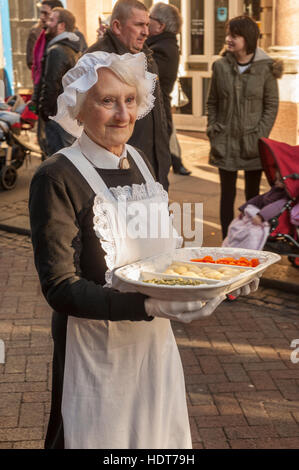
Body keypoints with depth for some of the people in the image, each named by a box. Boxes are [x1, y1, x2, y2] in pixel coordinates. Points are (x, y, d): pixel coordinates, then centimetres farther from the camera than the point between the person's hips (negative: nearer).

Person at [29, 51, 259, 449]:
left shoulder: (139, 162, 5)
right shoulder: (57, 179, -17)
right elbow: (60, 288, -21)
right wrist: (147, 306, -33)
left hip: (156, 342, 7)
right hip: (96, 352, -6)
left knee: (160, 435, 20)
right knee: (102, 437, 11)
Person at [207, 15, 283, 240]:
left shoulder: (266, 68, -4)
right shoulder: (221, 66, 3)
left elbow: (272, 106, -1)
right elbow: (212, 103, 9)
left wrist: (260, 137, -8)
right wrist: (213, 132, 0)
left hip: (253, 145, -2)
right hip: (226, 142, 2)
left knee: (253, 194, 7)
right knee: (227, 194, 7)